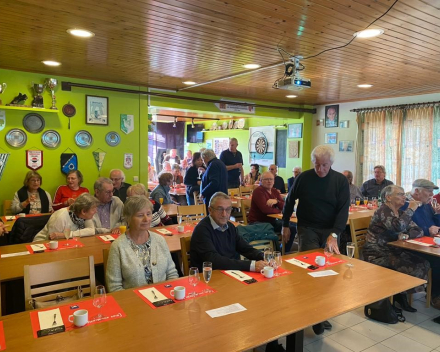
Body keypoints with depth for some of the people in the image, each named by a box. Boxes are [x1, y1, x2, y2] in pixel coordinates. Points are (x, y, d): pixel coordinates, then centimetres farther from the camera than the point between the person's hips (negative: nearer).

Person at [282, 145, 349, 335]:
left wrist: (334, 234, -24)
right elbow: (290, 201, 6)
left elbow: (343, 210, -12)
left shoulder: (341, 181, -7)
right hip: (307, 228, -1)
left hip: (330, 230, 1)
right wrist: (285, 225, 6)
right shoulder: (304, 177, -6)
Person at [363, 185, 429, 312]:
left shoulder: (401, 213, 13)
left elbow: (419, 231, 6)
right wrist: (410, 209, -17)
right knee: (410, 268, -25)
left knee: (422, 264, -13)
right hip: (378, 254, -8)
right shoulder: (383, 211, -12)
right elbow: (398, 227, -30)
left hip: (393, 251, 8)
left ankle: (400, 294, 2)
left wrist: (406, 235, -15)